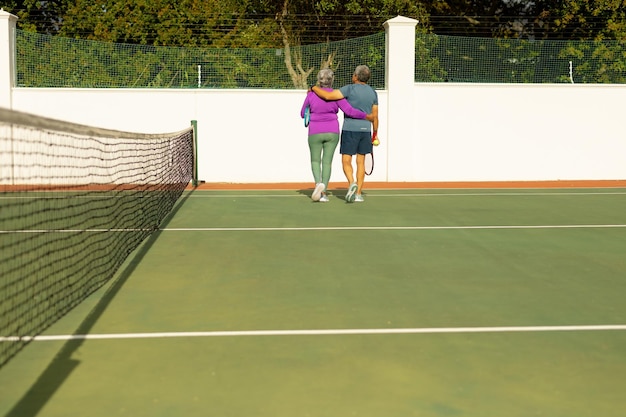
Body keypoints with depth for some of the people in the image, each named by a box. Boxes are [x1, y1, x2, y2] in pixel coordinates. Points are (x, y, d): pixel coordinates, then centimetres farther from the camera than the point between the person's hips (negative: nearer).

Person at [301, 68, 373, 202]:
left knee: (315, 160, 15)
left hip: (315, 132, 0)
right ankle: (323, 193, 3)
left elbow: (303, 114, 7)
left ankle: (319, 182, -11)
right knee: (327, 161, 8)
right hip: (332, 132, 0)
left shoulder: (311, 94, -3)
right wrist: (367, 116, -3)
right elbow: (349, 111, -13)